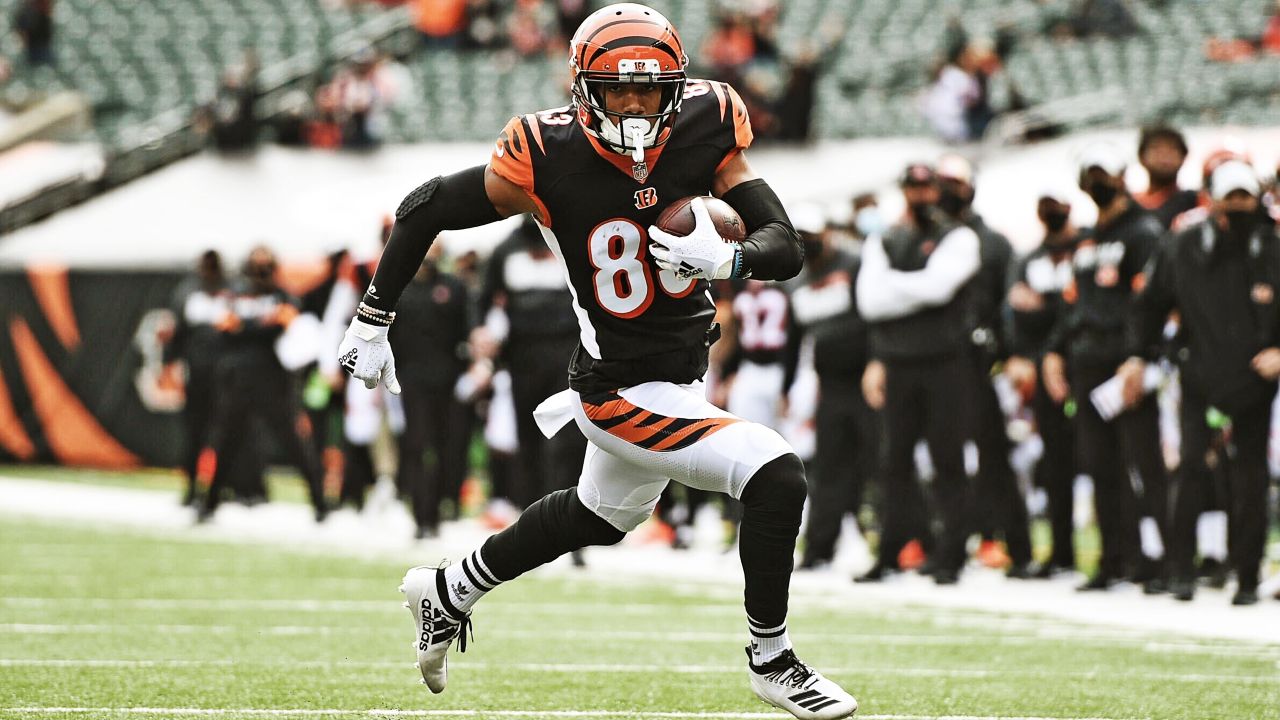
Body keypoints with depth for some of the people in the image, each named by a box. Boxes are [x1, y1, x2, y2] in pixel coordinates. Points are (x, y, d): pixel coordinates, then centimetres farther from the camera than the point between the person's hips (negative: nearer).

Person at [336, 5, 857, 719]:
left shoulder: (703, 129, -13)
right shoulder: (550, 160, -24)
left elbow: (787, 249, -13)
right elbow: (424, 210, -10)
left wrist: (727, 258, -34)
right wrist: (373, 319, -4)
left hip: (680, 368, 7)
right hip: (626, 395, -7)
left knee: (602, 515, 30)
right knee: (778, 477, -18)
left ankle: (451, 591, 51)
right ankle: (772, 661, 2)